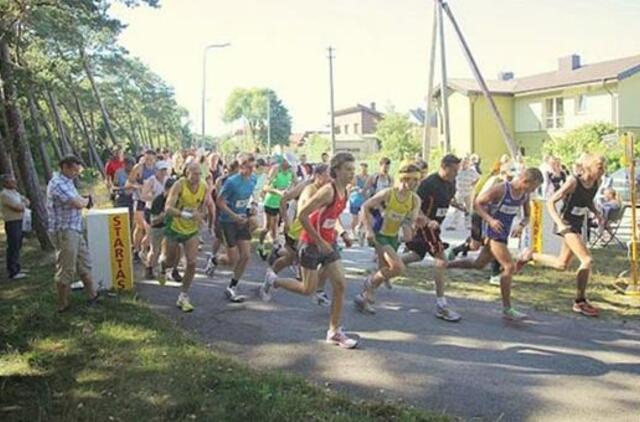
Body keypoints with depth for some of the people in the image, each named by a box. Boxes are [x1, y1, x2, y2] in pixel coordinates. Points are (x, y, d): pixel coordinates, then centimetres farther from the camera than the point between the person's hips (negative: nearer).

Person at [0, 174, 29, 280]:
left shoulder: (14, 192, 13)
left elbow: (26, 201, 14)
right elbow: (19, 208, -21)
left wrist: (21, 205, -7)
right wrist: (23, 204, -1)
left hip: (19, 222, 9)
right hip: (12, 223, -9)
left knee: (17, 246, 17)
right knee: (13, 247, -7)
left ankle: (16, 268, 28)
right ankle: (12, 272, -3)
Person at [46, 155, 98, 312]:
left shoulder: (67, 181, 14)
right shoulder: (58, 183, -18)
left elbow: (78, 201, 16)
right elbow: (78, 204, -25)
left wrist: (83, 200, -5)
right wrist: (86, 200, -4)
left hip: (75, 230, 10)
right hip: (64, 232, -10)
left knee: (84, 265, 17)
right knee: (66, 270, -1)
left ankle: (92, 296, 27)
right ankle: (62, 305, 10)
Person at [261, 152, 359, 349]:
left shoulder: (344, 191, 2)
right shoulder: (328, 191, -23)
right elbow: (302, 215, -25)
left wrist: (339, 232, 11)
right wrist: (319, 241, -22)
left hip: (328, 243, 8)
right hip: (311, 244, -8)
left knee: (340, 284, 2)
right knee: (308, 289, 4)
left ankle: (334, 332, 13)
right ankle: (273, 280, 28)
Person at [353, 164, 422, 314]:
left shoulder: (415, 200, -4)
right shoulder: (388, 193, -17)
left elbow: (413, 220, -9)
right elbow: (365, 207, -11)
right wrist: (369, 230, -16)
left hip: (393, 237, 6)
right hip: (380, 235, -6)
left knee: (384, 271, 12)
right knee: (398, 267, -20)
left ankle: (363, 297, 31)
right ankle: (371, 282, 4)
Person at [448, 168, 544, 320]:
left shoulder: (525, 195, 2)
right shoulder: (501, 189, -19)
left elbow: (527, 215, 14)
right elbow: (477, 203, -16)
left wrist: (521, 226, -9)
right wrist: (490, 220, -30)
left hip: (504, 234, 8)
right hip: (494, 232, -8)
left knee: (478, 264, 17)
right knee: (510, 267, -13)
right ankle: (507, 309, -5)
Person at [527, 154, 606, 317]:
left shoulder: (596, 183, 0)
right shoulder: (573, 182, -20)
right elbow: (550, 202, -18)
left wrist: (597, 213, 1)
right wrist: (559, 223, -30)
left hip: (577, 226, 8)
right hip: (566, 224, -8)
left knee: (562, 265, 15)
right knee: (587, 260, -16)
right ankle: (580, 302, -3)